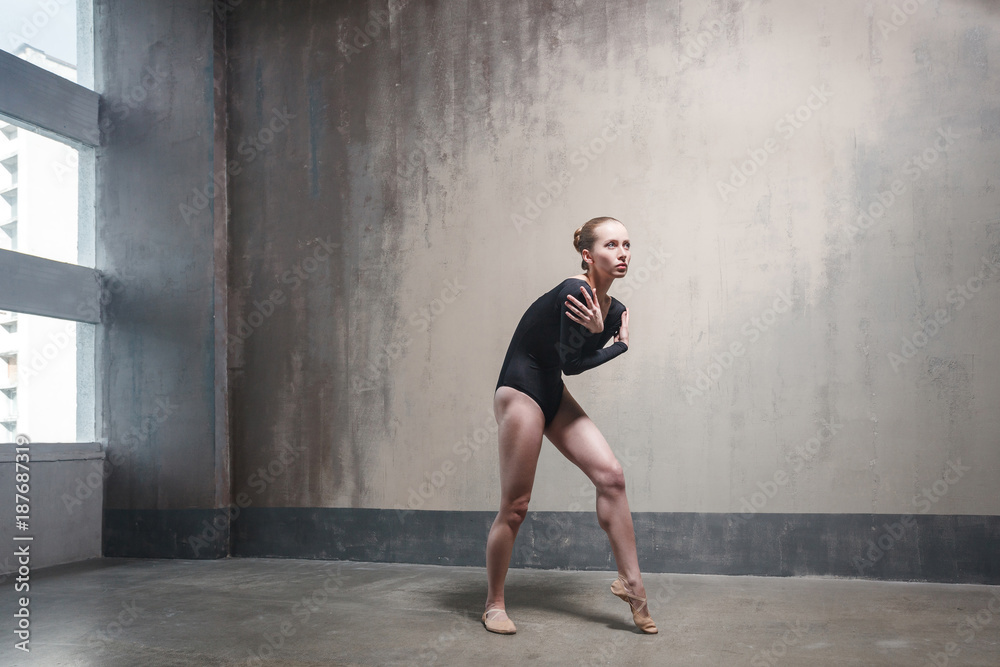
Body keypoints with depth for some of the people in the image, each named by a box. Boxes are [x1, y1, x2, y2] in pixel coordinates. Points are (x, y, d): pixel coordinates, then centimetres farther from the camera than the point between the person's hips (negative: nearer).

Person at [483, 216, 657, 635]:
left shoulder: (614, 310, 4)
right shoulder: (575, 293, -22)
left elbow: (576, 361, 11)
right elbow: (571, 363, -17)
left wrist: (602, 332, -6)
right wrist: (621, 345, -8)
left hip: (553, 394, 8)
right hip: (520, 391, -8)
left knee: (611, 475, -3)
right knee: (515, 506, -2)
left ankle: (631, 582, 7)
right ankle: (494, 604, 15)